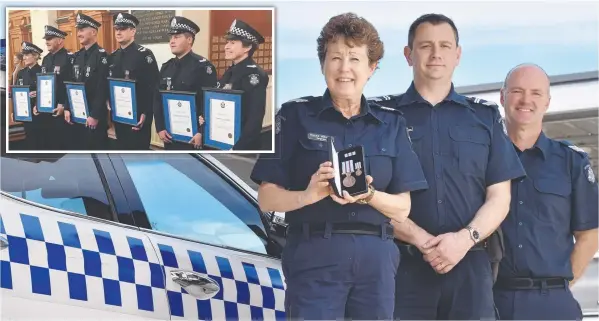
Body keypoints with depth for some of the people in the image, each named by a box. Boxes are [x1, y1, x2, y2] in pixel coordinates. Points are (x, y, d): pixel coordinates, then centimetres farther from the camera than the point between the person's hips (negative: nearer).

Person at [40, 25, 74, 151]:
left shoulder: (69, 58, -9)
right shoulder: (46, 59, 16)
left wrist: (64, 106, -19)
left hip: (60, 110, -8)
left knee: (61, 144, -5)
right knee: (46, 143, 9)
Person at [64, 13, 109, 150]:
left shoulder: (101, 55, -12)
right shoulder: (78, 56, 13)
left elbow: (103, 88, -17)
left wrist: (95, 115, -20)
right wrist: (68, 109, 6)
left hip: (94, 115, -8)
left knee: (96, 148, -3)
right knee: (78, 147, 11)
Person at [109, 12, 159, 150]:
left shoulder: (144, 55, -10)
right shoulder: (113, 56, 11)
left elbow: (153, 87, -15)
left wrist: (145, 114, -20)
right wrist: (112, 108, 5)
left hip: (138, 116, -7)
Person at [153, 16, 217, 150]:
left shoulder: (203, 66, -9)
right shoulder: (166, 67, 12)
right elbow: (158, 99, 11)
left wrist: (202, 133, -19)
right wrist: (160, 128, 0)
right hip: (169, 135, 7)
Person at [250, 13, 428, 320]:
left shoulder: (391, 124, 11)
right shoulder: (295, 116, 3)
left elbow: (402, 208, 8)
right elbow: (267, 199, -1)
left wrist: (368, 195, -13)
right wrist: (308, 195, -20)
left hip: (375, 259, 3)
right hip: (314, 256, -3)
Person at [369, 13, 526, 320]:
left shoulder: (485, 117, 14)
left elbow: (499, 197, 9)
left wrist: (465, 239, -9)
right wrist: (422, 240, -12)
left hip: (470, 266, 2)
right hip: (404, 264, -2)